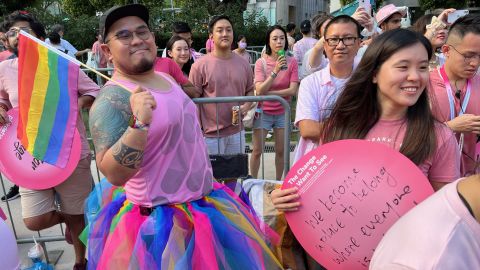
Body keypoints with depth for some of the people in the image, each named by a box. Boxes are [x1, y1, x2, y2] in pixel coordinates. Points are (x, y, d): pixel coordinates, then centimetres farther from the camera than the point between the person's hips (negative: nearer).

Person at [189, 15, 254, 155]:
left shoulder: (243, 63, 5)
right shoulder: (200, 65, -8)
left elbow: (250, 90, 16)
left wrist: (246, 106, -6)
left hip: (237, 132, 4)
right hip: (211, 135, -4)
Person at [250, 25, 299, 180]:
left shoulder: (291, 62, -6)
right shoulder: (261, 62, -9)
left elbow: (293, 90, -13)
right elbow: (259, 90, -19)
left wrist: (268, 93, -17)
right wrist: (275, 71, -29)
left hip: (282, 113, 2)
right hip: (263, 112, -1)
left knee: (281, 151, 11)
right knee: (257, 151, 5)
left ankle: (278, 182, 29)